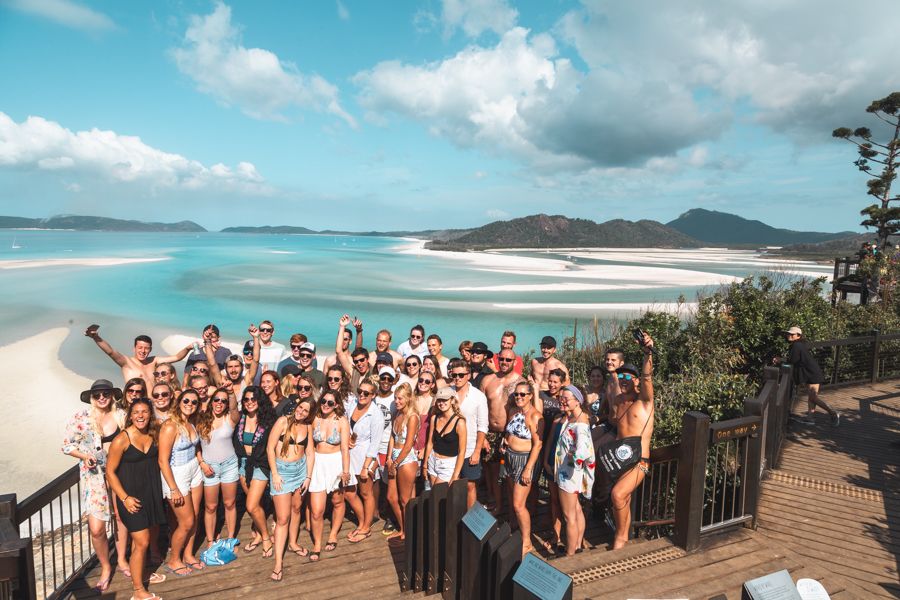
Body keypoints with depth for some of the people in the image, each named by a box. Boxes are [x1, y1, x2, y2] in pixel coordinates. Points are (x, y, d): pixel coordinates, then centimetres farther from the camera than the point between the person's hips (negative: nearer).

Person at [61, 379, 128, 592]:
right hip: (95, 477, -2)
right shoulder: (80, 418, -7)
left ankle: (122, 560, 34)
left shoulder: (121, 416, -1)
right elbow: (67, 445, -2)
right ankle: (105, 568, 20)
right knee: (96, 529, -5)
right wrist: (85, 456, -18)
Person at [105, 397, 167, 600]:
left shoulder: (154, 434, -2)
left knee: (144, 537, 19)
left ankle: (140, 573, 40)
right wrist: (125, 498, -16)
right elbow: (110, 471, -12)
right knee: (142, 542, -3)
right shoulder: (121, 440, -18)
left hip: (152, 492, 6)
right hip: (131, 495, -5)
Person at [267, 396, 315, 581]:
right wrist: (274, 474, -13)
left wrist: (308, 477, 0)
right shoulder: (283, 421, -12)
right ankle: (278, 562, 3)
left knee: (296, 508, 17)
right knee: (283, 518, -5)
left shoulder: (307, 427, 2)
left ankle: (293, 543, 39)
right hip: (282, 470, -4)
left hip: (301, 468, 5)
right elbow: (270, 448, -11)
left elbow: (310, 454, 5)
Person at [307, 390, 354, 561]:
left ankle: (333, 535, 39)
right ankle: (317, 544, 17)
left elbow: (345, 449, -11)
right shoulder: (315, 420, -4)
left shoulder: (342, 421, -10)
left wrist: (346, 471, -15)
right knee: (316, 510, -3)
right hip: (318, 463, 1)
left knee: (337, 502, 17)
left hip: (336, 463, -1)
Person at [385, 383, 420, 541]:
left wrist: (395, 463, -11)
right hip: (394, 458, 8)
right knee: (391, 497, 15)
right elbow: (392, 438, 7)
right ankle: (402, 529, 33)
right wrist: (389, 459, -3)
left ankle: (408, 533, 22)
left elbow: (408, 445, -16)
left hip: (407, 460, -8)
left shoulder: (412, 417, -15)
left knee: (404, 500, 5)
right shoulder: (396, 415, 8)